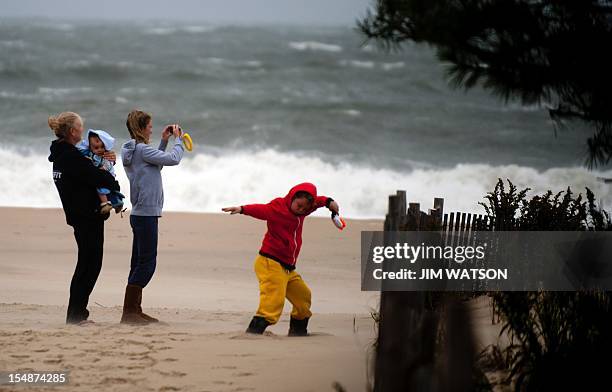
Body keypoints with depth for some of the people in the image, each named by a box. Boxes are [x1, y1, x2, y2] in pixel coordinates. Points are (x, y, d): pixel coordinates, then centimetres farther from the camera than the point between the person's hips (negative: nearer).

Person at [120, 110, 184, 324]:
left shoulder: (132, 150, 13)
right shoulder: (141, 149, -15)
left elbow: (157, 163, 24)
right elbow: (173, 159, -16)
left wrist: (164, 141, 18)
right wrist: (178, 139, 0)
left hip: (141, 214, 10)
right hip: (146, 214, -10)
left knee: (140, 263, 13)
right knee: (146, 264, -7)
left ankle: (135, 310, 17)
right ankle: (128, 313, -7)